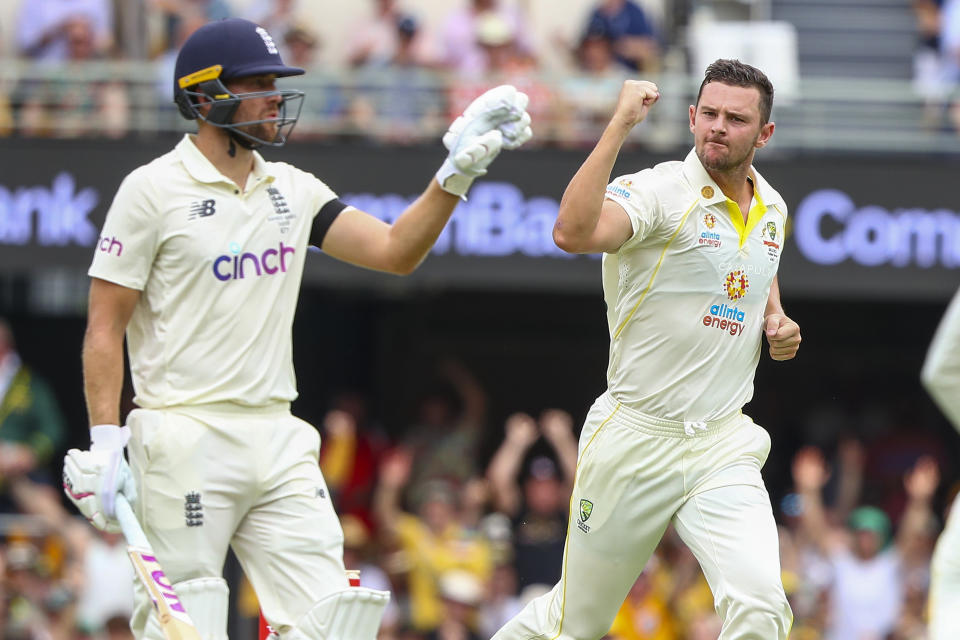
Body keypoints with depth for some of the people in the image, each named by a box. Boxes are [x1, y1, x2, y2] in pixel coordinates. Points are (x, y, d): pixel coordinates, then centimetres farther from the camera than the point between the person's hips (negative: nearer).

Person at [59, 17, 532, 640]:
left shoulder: (292, 190, 13)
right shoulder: (154, 190, -5)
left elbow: (393, 250, 6)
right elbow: (105, 327, -6)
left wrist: (456, 174, -7)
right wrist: (105, 443, -14)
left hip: (279, 442, 6)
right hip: (186, 442, -6)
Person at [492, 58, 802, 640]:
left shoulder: (772, 208, 7)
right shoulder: (660, 192, -14)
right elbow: (574, 233, -36)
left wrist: (777, 321, 10)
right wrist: (620, 126, -35)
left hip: (724, 446, 4)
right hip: (636, 440, -4)